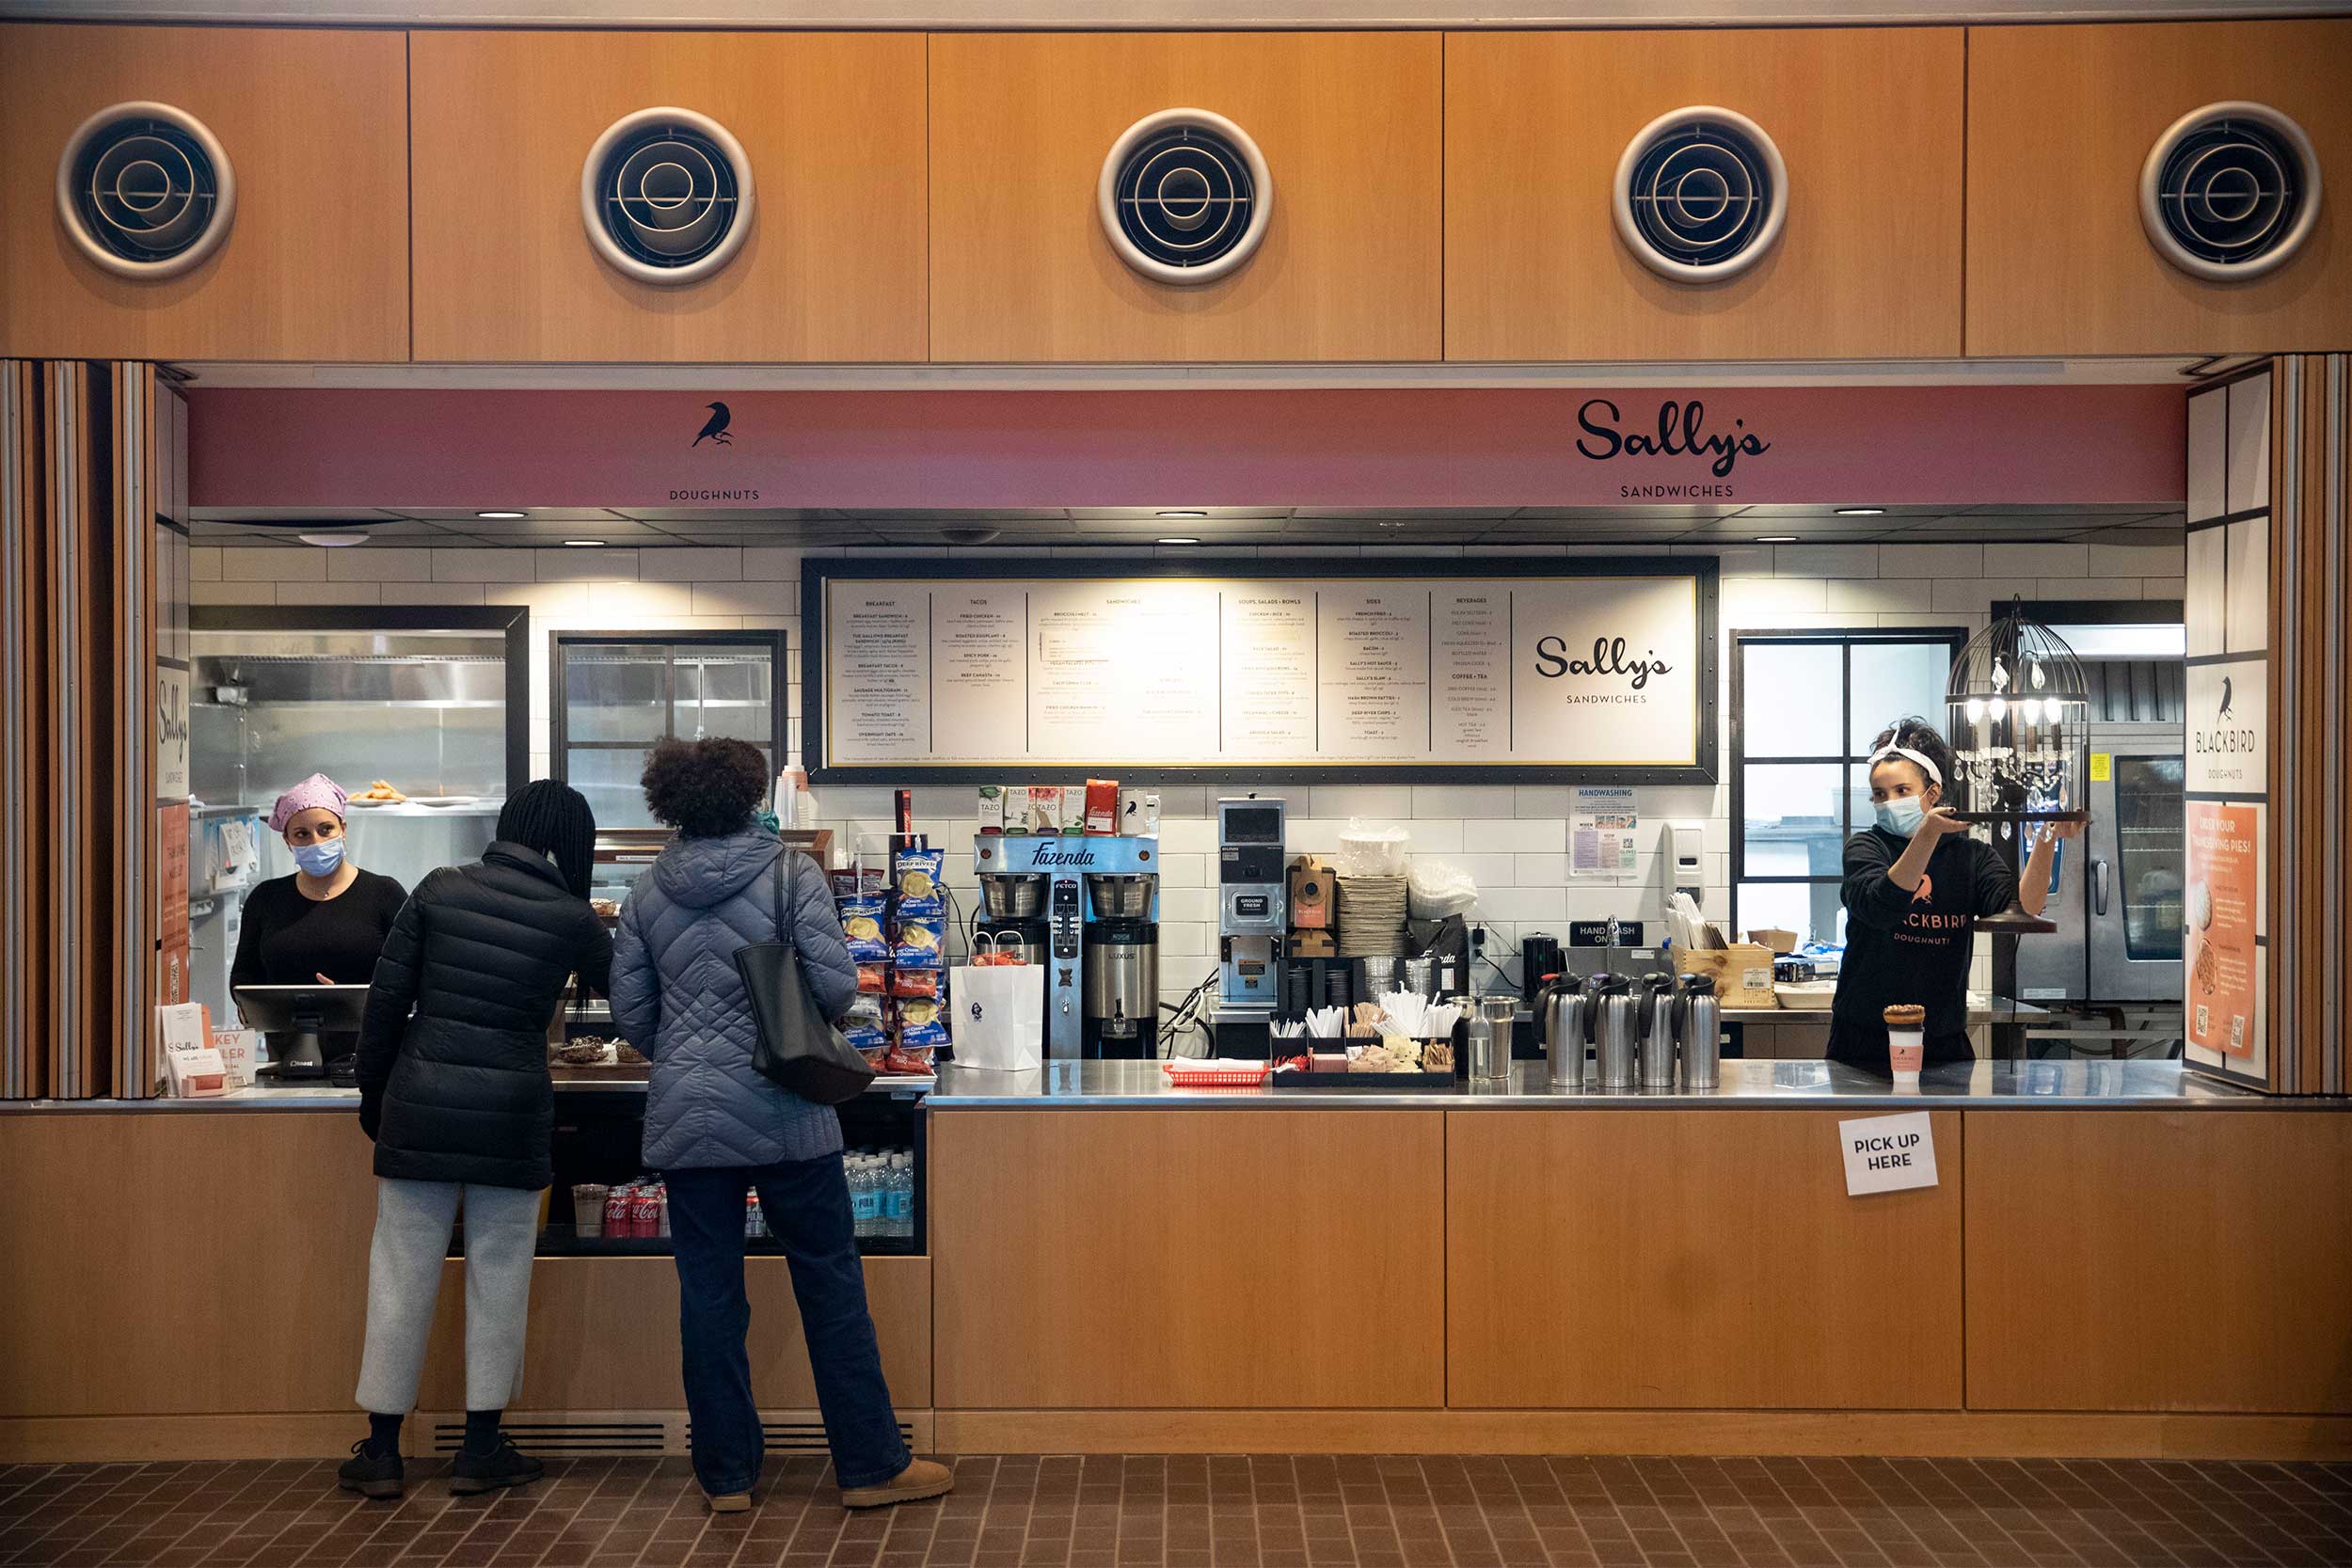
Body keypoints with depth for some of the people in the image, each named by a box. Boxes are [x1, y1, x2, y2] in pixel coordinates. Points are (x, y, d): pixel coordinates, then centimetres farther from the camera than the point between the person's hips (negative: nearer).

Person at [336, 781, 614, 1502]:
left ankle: (382, 1449, 15)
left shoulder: (440, 889, 2)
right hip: (510, 1111, -1)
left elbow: (386, 1000, 2)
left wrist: (372, 1094, 12)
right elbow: (617, 985, 18)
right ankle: (480, 1448, 16)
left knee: (403, 1270, 8)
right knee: (498, 1274, 10)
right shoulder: (571, 918, -1)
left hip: (420, 1104, 2)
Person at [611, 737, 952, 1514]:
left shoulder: (647, 892, 5)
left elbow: (629, 1007, 7)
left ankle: (725, 1474, 14)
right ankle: (871, 1465, 11)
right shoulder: (790, 873, -6)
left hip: (683, 1117, 3)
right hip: (781, 1113, -3)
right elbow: (836, 984, -12)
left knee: (709, 1293, 8)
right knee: (830, 1283, 6)